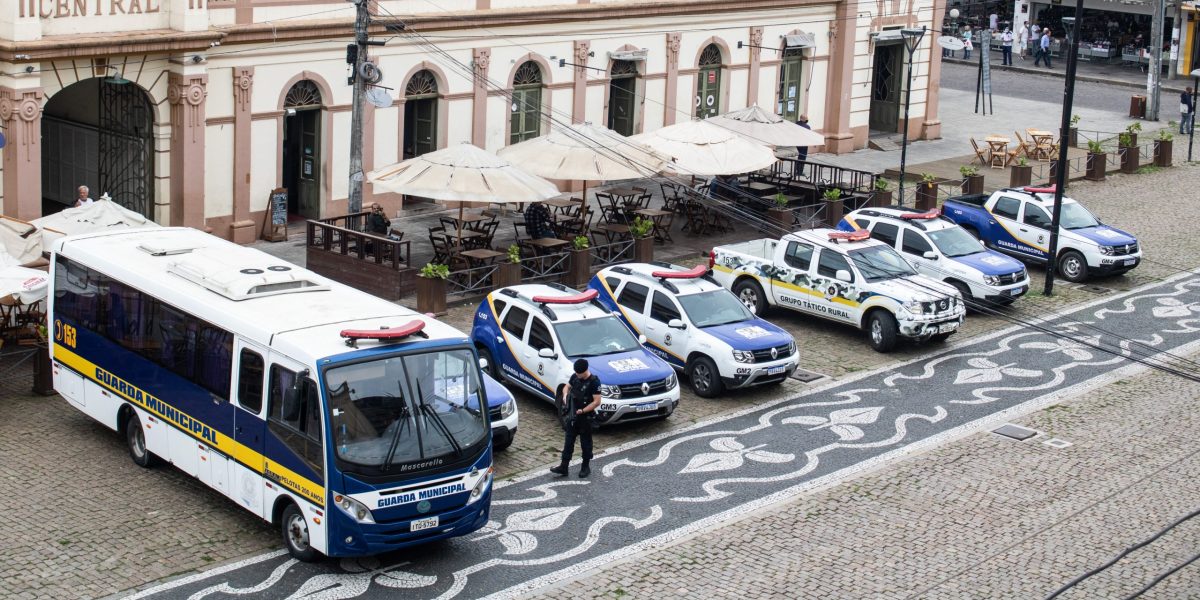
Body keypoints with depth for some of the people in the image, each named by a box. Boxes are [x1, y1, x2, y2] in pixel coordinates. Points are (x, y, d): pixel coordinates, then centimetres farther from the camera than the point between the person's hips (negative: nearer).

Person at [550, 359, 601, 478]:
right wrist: (565, 395, -5)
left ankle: (585, 467, 22)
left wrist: (583, 411, -21)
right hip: (572, 415, 6)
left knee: (585, 442, 8)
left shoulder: (594, 382, -18)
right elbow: (567, 386, 18)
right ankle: (563, 467, 14)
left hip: (585, 416, -6)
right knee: (568, 441, 9)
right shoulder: (575, 377, 1)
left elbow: (597, 401, -18)